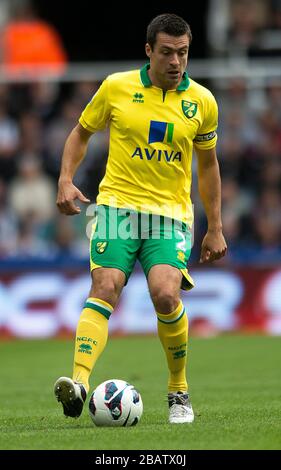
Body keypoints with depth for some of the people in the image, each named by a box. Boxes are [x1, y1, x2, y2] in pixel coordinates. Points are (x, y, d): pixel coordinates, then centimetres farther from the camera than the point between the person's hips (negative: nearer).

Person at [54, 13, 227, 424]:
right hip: (117, 205, 0)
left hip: (171, 214, 0)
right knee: (104, 289, -19)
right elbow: (81, 132, 15)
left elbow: (208, 163, 17)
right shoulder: (116, 87, 1)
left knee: (165, 295, -19)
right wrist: (66, 180, -1)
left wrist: (215, 229, 17)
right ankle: (80, 382, -30)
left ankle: (179, 392, 0)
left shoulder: (202, 101, 6)